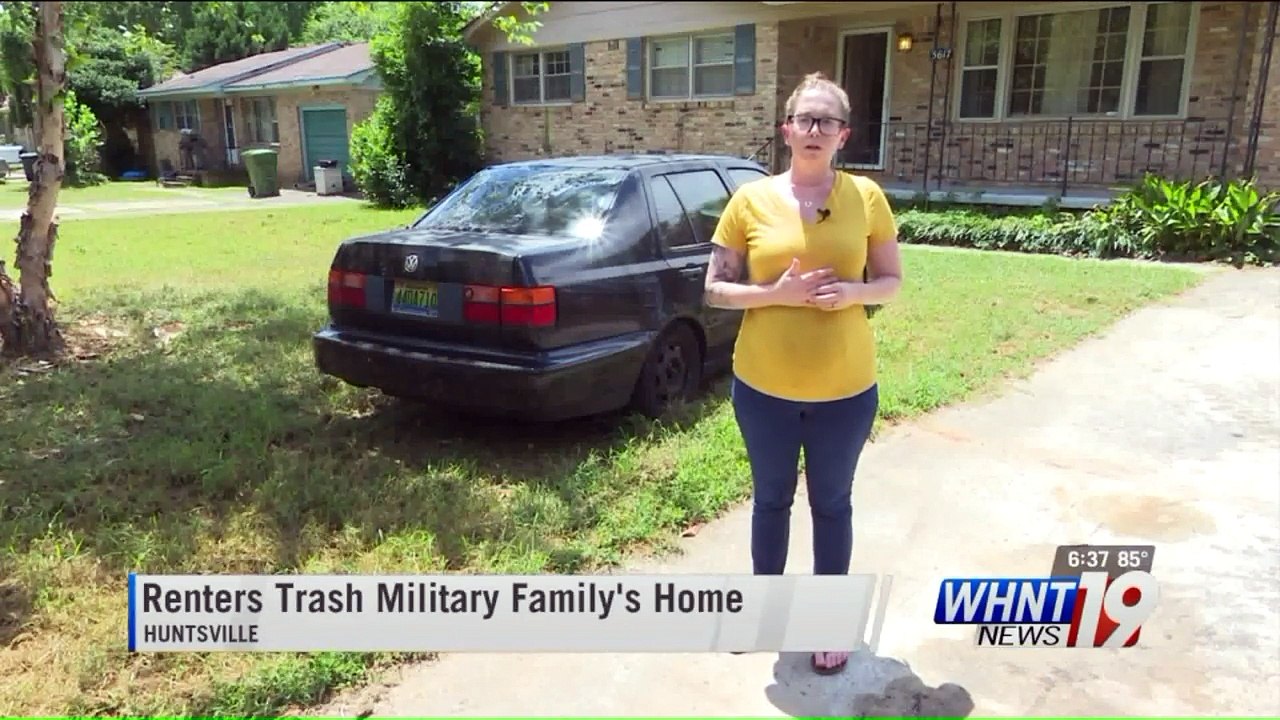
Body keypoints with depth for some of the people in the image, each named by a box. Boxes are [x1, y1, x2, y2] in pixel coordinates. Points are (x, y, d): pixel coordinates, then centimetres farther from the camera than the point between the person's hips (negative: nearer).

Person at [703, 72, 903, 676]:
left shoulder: (866, 197, -2)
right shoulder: (751, 199, -5)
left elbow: (892, 281, 5)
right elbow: (715, 289, -3)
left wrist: (852, 292, -17)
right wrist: (777, 293, -19)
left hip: (845, 390, 0)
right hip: (763, 387, 0)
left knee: (831, 504, 15)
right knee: (771, 497, 17)